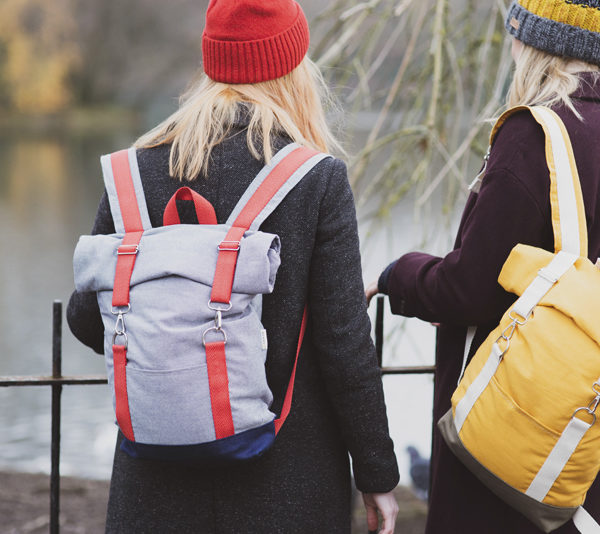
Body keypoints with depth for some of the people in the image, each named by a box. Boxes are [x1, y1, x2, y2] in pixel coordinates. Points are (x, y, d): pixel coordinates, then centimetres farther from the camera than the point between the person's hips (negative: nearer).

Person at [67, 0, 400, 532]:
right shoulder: (320, 180, -11)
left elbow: (88, 318, 2)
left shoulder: (139, 170, -3)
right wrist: (377, 475, -1)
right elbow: (344, 343, -11)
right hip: (285, 485, -2)